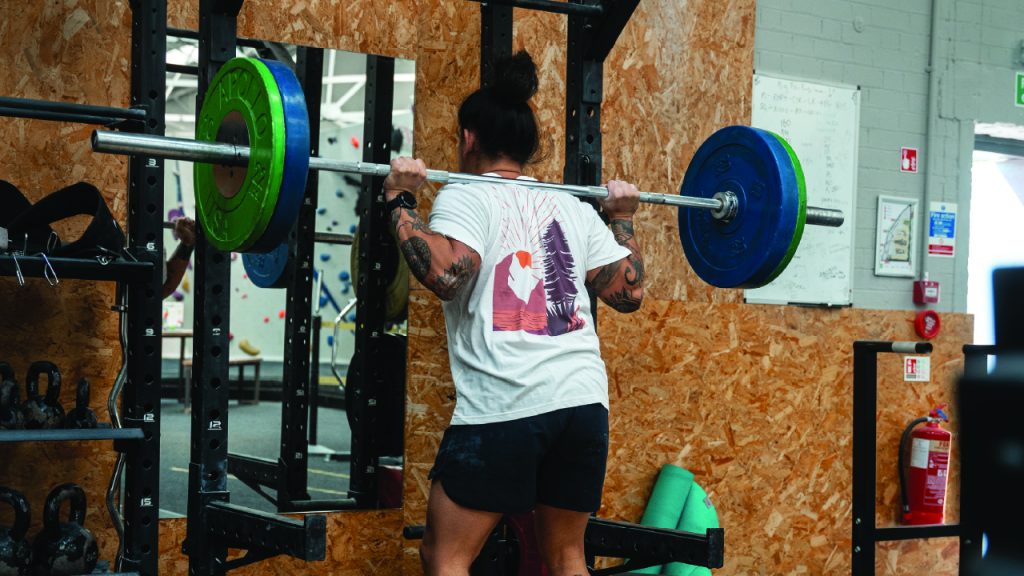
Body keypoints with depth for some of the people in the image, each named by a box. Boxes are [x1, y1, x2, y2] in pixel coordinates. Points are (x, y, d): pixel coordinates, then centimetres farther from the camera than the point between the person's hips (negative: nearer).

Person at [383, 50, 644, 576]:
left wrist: (399, 202, -8)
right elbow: (629, 292, 15)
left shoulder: (465, 198, 0)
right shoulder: (575, 209, 16)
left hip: (504, 405, -5)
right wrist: (623, 218, 28)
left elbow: (444, 274, -18)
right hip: (585, 400, 6)